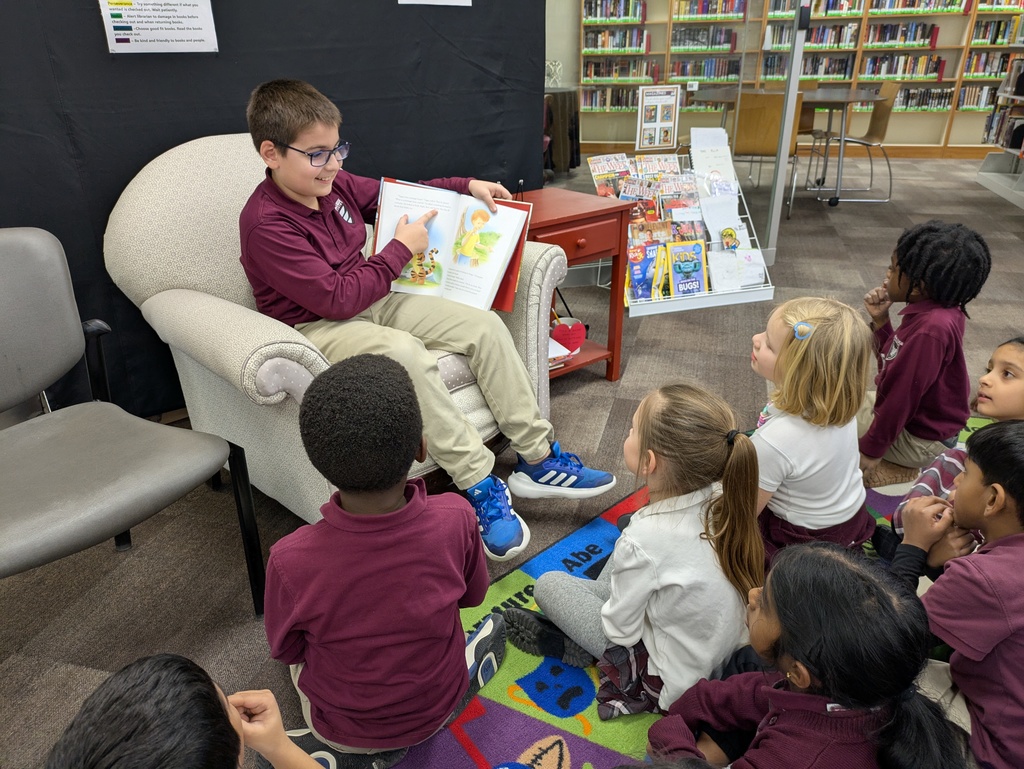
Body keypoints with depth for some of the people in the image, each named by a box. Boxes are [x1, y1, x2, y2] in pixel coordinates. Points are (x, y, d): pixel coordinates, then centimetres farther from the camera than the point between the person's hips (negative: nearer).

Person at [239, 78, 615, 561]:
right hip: (314, 328, -8)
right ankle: (479, 486, -28)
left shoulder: (334, 183, 3)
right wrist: (401, 249, -17)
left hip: (371, 302, 8)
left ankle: (537, 458, -4)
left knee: (485, 325, -7)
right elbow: (336, 299, -25)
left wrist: (466, 187, 10)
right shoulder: (265, 224, -20)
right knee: (404, 352, -39)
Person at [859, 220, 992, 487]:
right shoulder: (931, 312, -4)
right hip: (915, 415, 9)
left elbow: (903, 395, -27)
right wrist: (880, 319, -6)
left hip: (919, 437, -9)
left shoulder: (932, 328, -32)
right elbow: (894, 364, 5)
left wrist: (871, 450, -18)